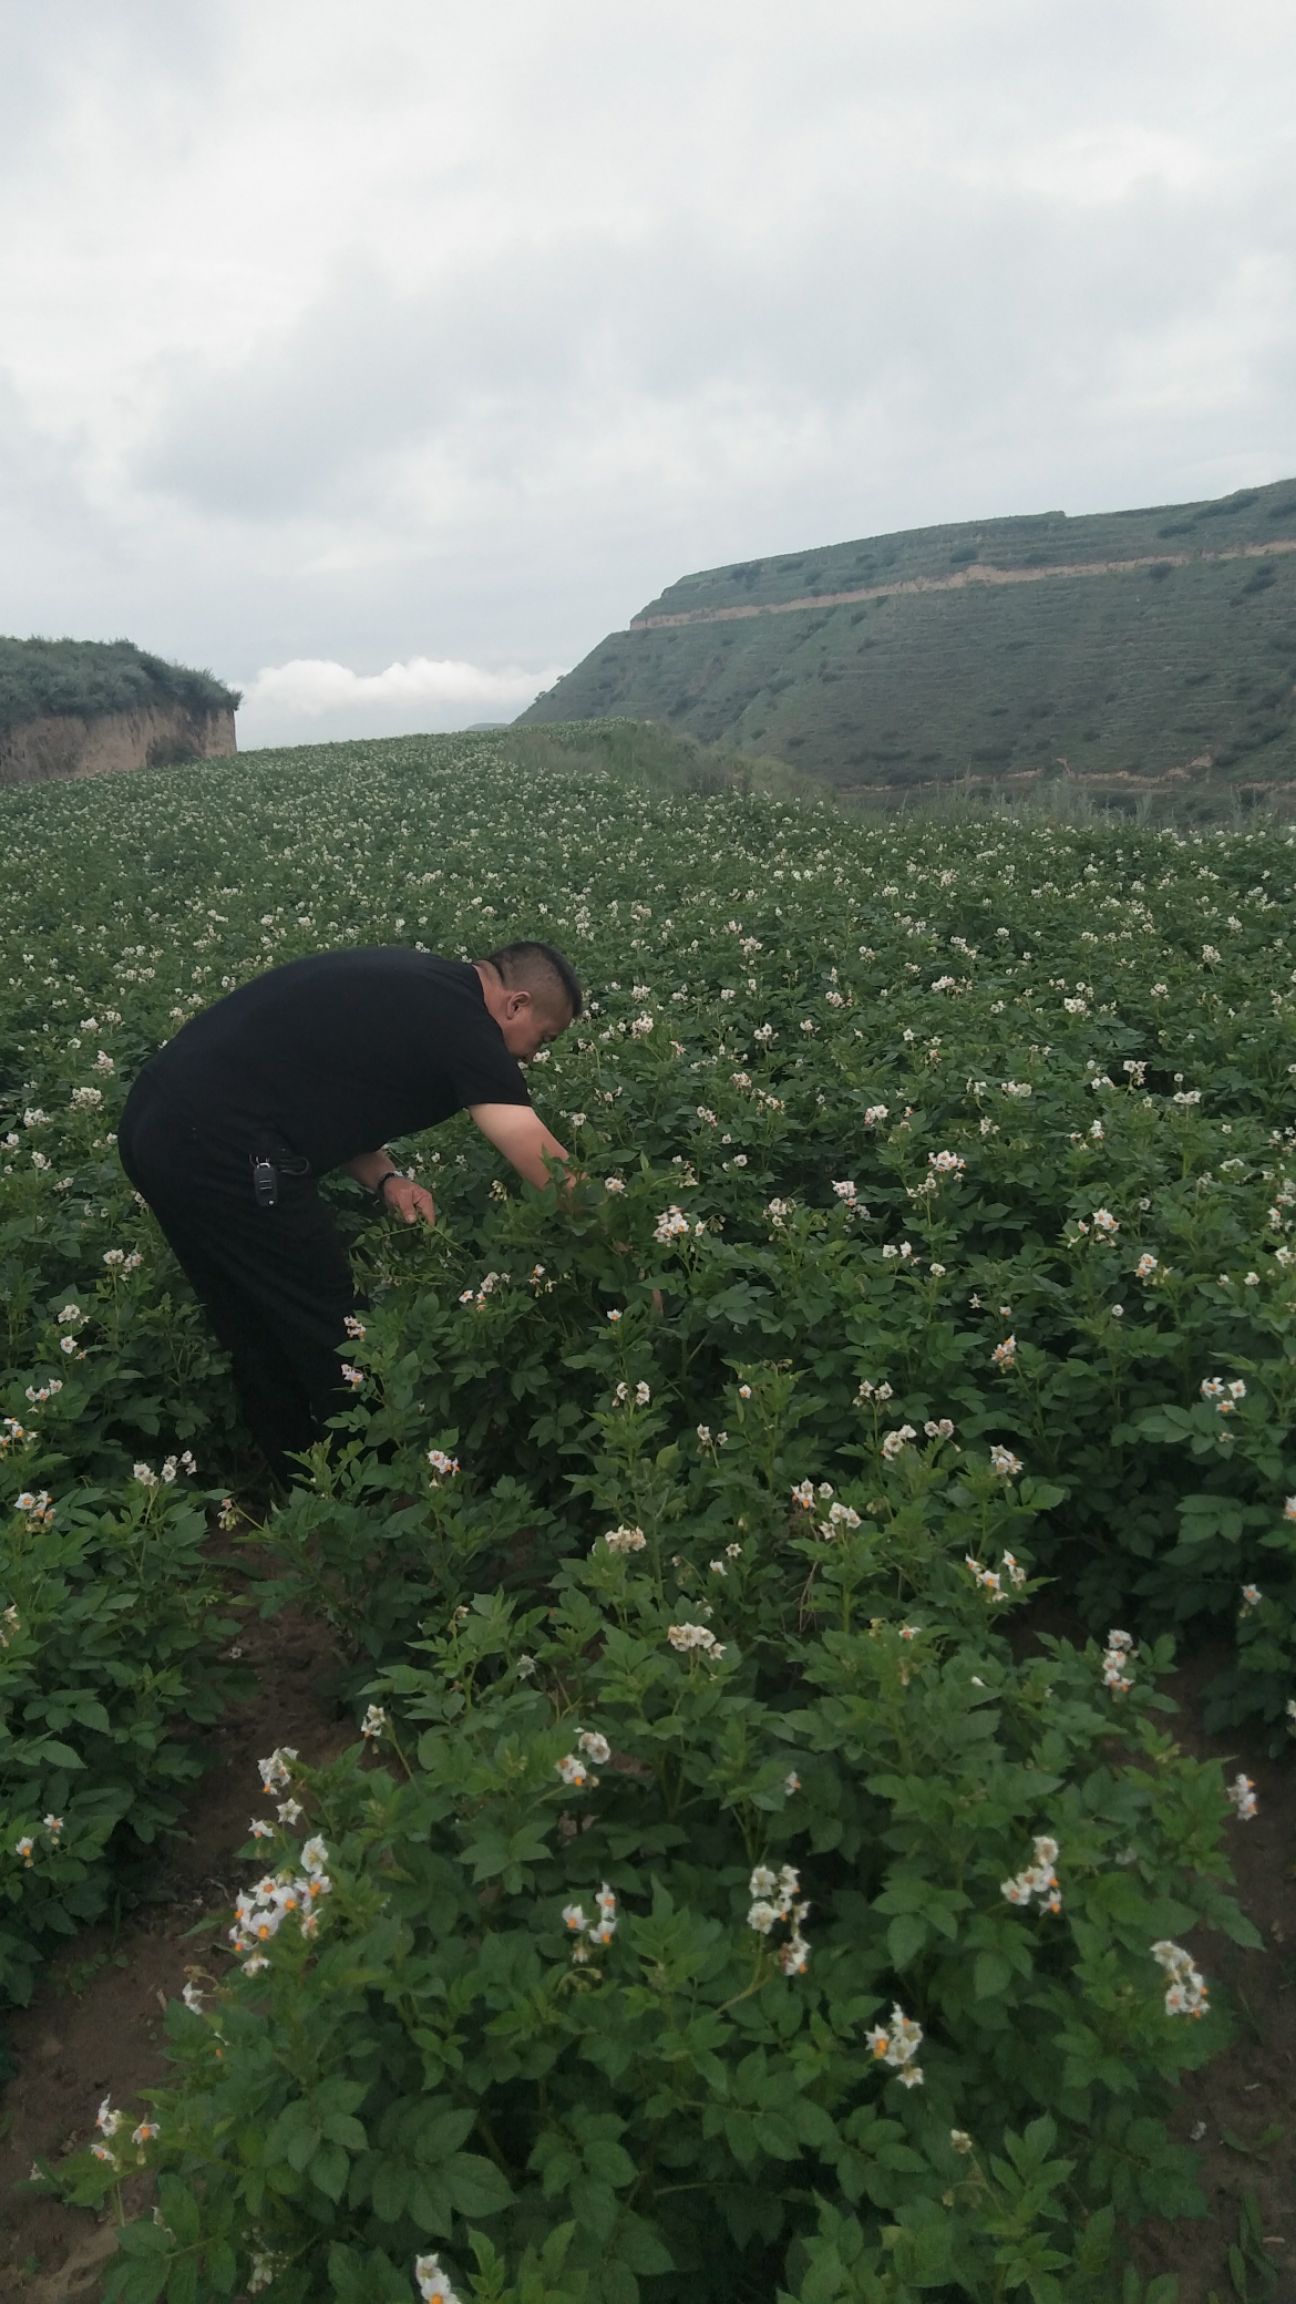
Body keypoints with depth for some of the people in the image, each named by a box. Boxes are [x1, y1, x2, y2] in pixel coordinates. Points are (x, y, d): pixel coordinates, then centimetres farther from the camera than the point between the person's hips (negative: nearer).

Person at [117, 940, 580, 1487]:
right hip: (223, 1150, -10)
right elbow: (550, 1169, -7)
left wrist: (386, 1178, 6)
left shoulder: (413, 986, 17)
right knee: (330, 1347, 4)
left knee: (259, 1343, 19)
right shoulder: (460, 1023, -9)